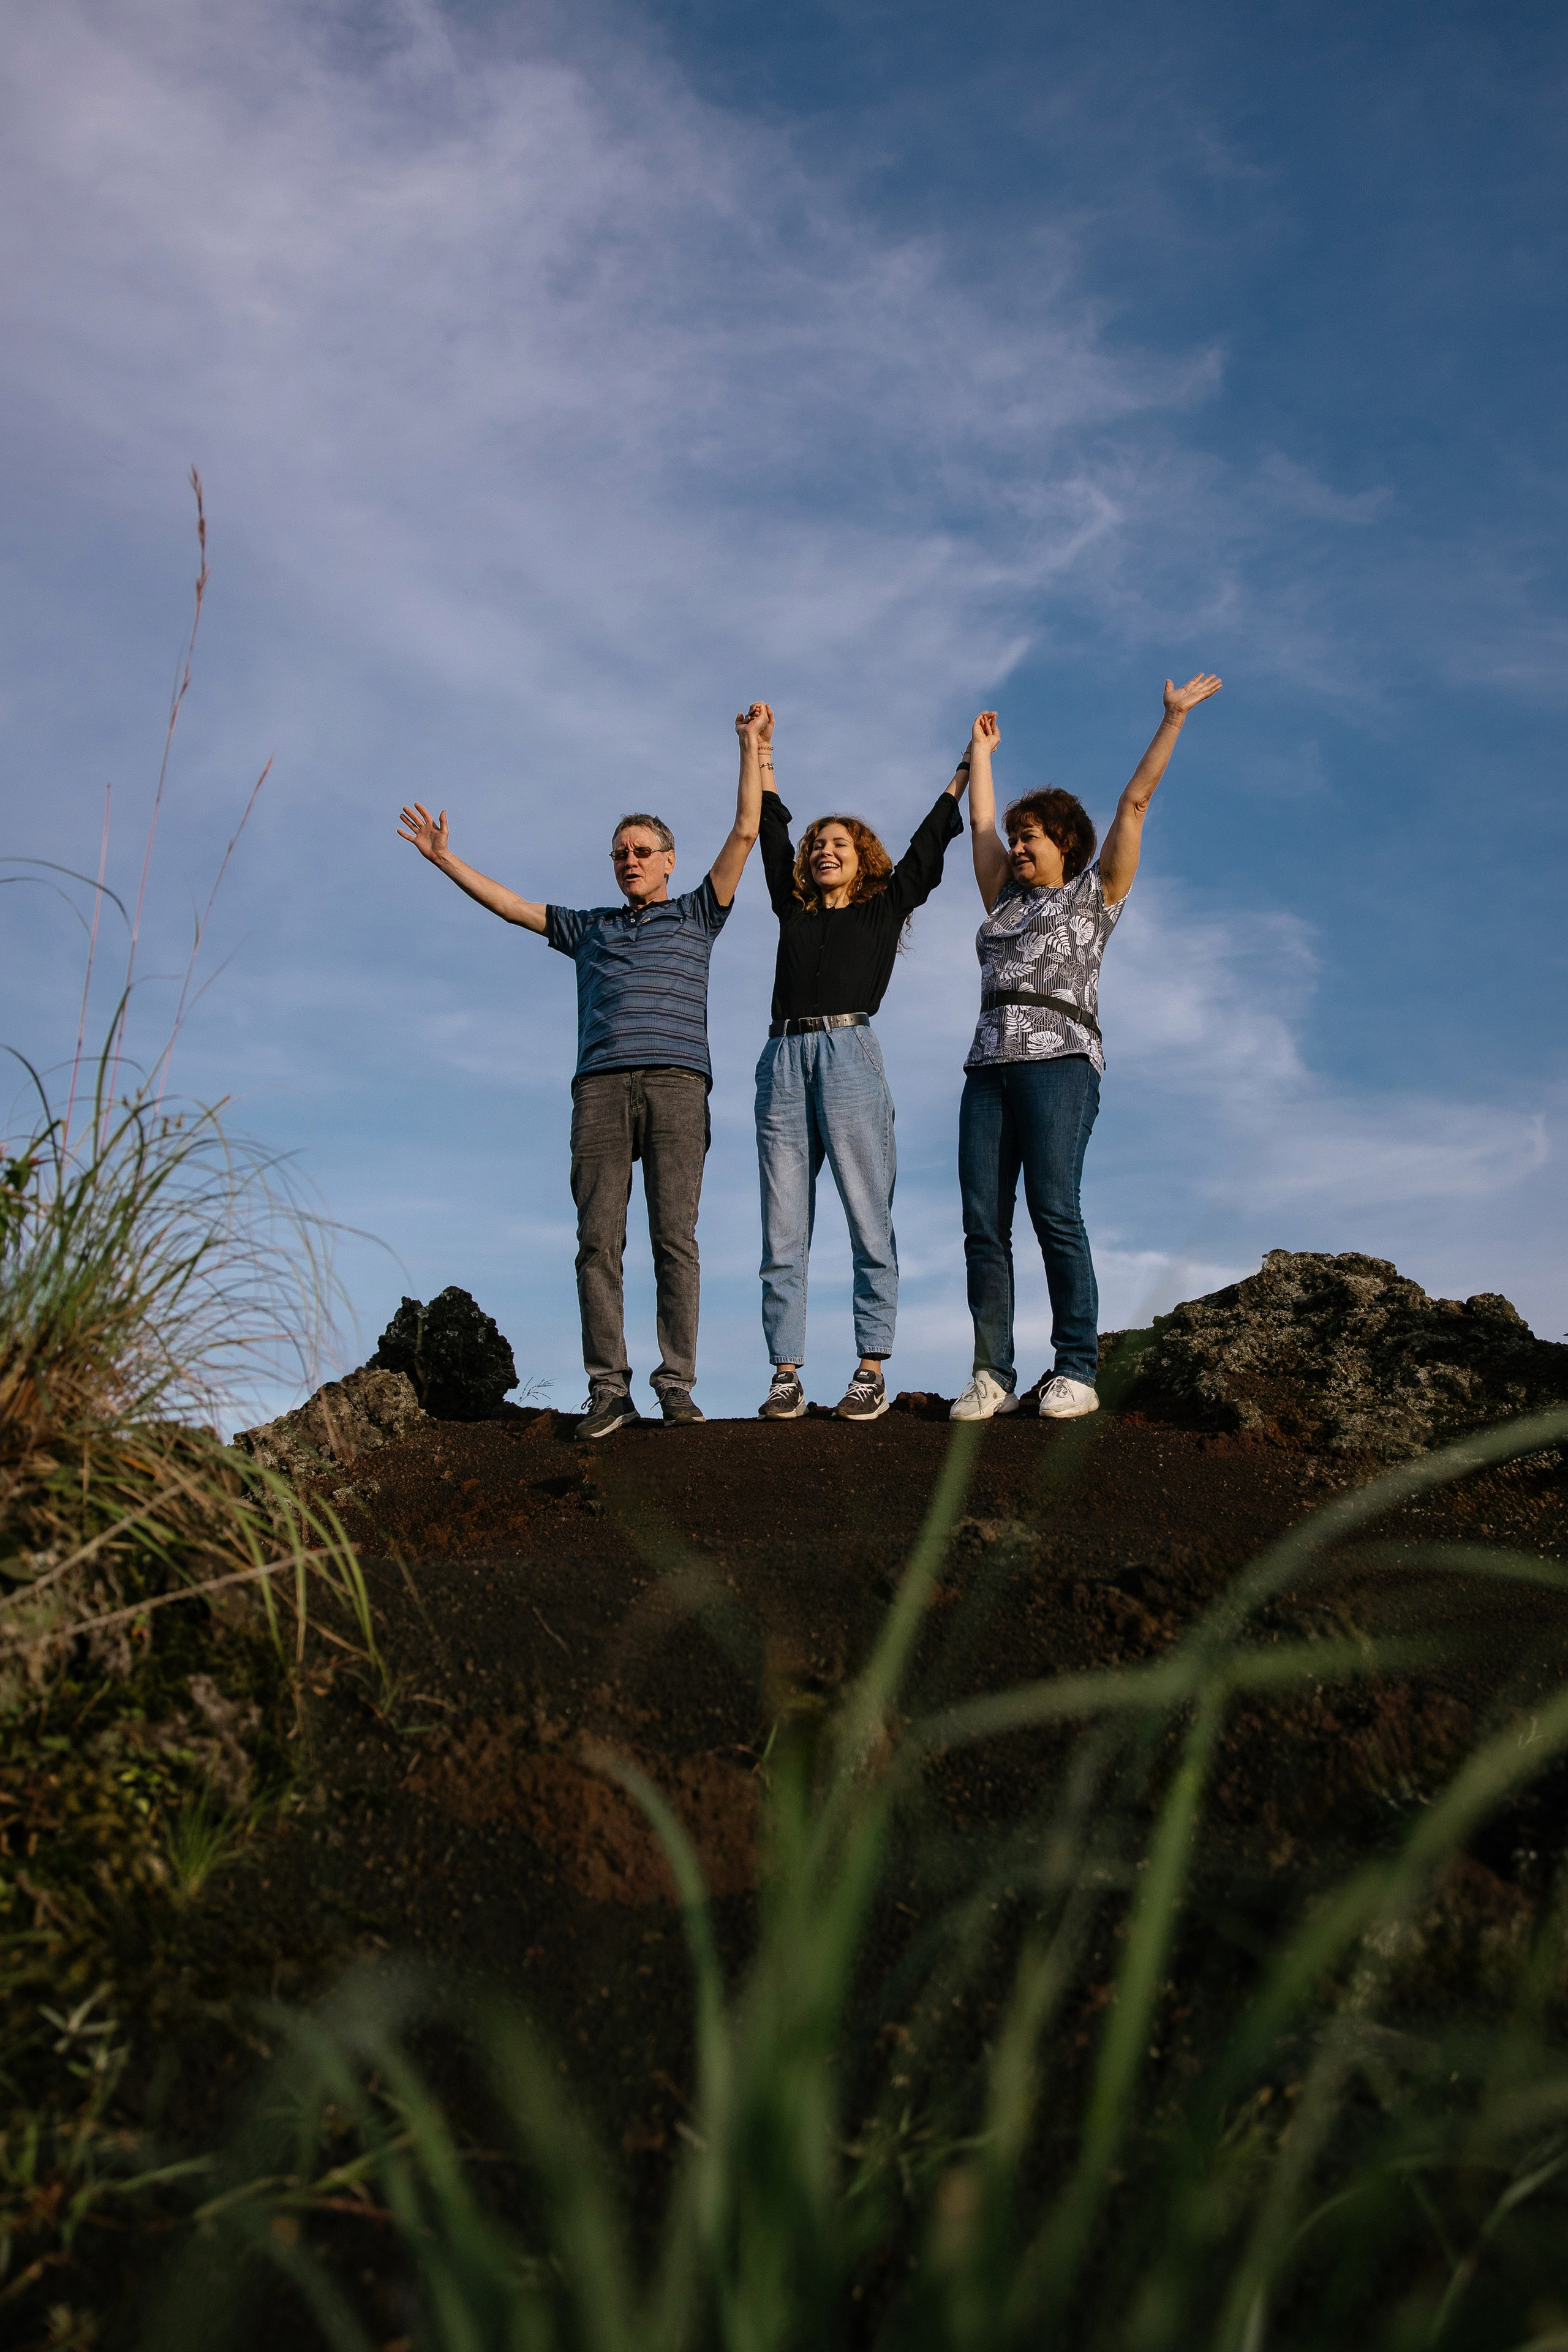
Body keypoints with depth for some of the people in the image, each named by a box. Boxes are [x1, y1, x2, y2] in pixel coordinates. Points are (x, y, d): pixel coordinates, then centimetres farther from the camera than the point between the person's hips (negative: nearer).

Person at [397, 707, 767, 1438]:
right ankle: (607, 1389, -9)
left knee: (674, 1237, -8)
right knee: (599, 1240, -8)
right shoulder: (588, 927, 28)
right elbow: (508, 904, 27)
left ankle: (676, 1385, -8)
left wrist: (751, 747, 16)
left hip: (676, 1083, -2)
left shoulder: (696, 915, 22)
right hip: (600, 1086, 2)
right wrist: (443, 858, 23)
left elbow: (745, 832, 17)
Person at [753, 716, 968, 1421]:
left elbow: (928, 844, 20)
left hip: (849, 1055, -3)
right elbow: (772, 837, 31)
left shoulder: (884, 909, 16)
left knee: (869, 1224, -5)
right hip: (784, 1060, 3)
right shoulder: (793, 911, 23)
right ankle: (786, 1377, -1)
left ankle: (872, 1373, -5)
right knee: (782, 1232, -2)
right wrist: (762, 756, 38)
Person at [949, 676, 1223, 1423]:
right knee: (983, 1222, -5)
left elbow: (1135, 800, 12)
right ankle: (992, 1375, -6)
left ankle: (1076, 1373, -13)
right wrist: (981, 749, 45)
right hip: (990, 1065, 5)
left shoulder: (1095, 892, 14)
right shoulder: (1006, 901, 27)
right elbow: (980, 818, 35)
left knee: (1055, 1212, -16)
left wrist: (1173, 718, 13)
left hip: (1058, 1060, -5)